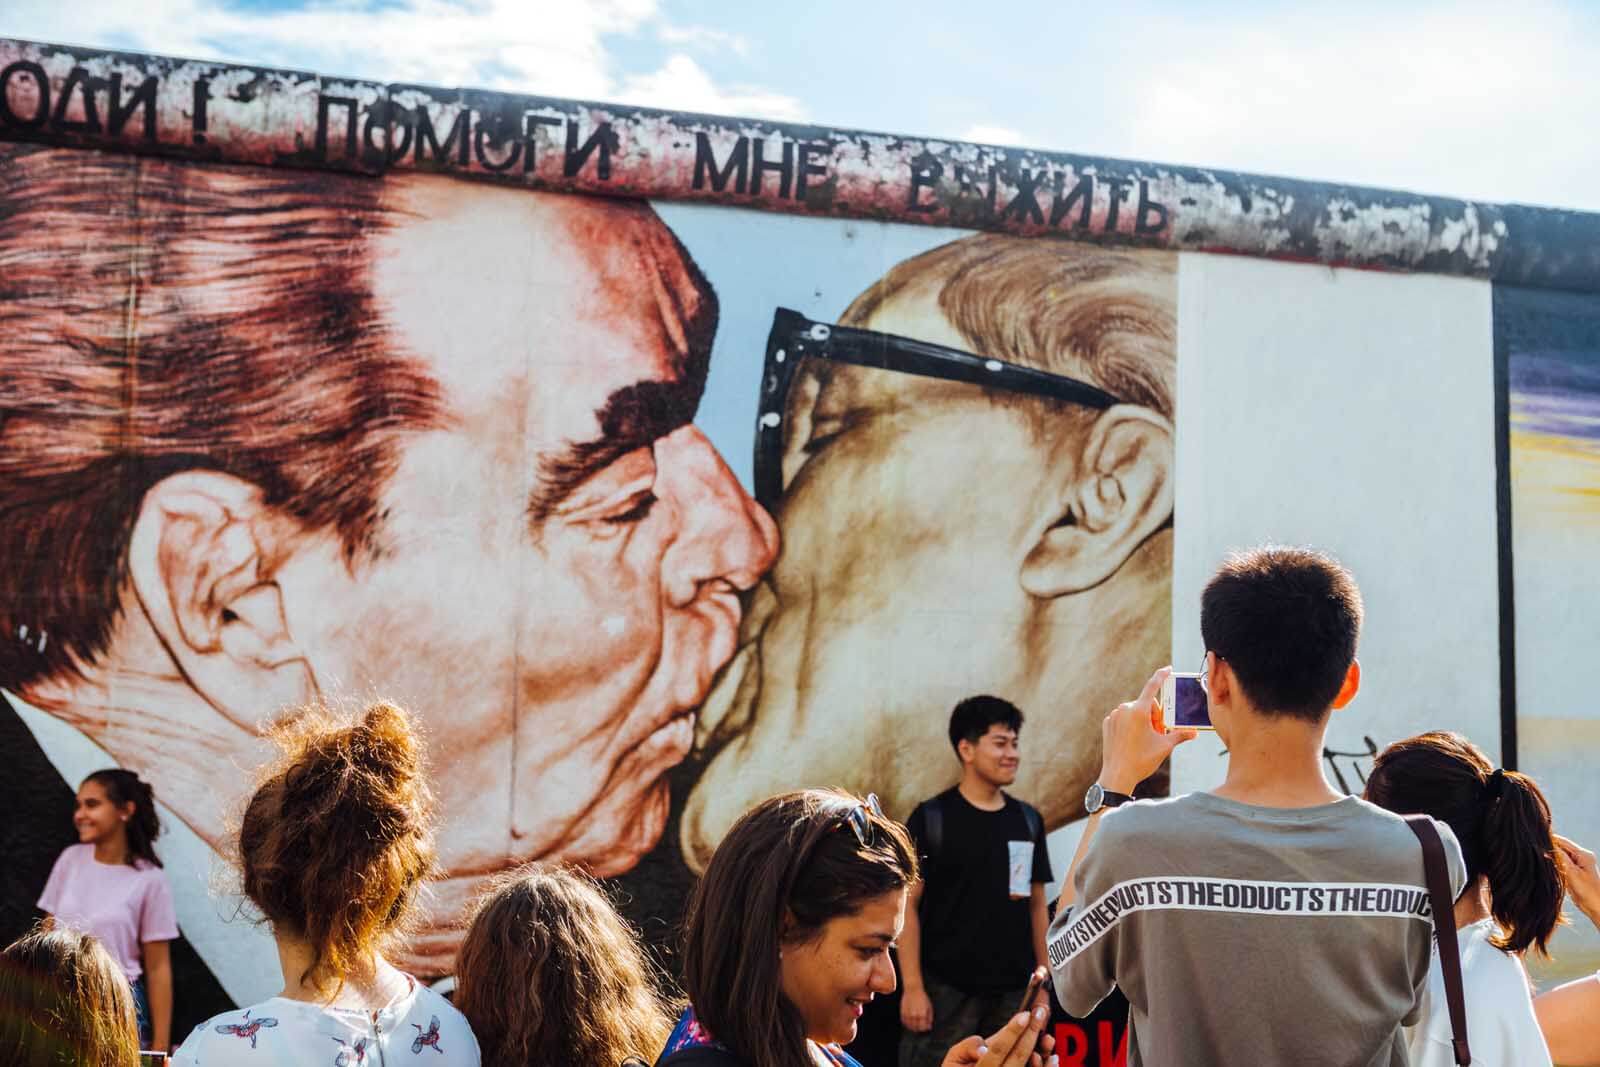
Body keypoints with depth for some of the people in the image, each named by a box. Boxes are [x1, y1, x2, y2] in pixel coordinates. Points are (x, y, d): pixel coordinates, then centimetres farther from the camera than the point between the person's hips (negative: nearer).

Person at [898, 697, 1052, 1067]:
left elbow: (1036, 905, 14)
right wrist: (912, 986, -13)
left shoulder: (1028, 820, 9)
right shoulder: (931, 818, -5)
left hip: (1013, 992, 5)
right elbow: (906, 905, -7)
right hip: (946, 990, -5)